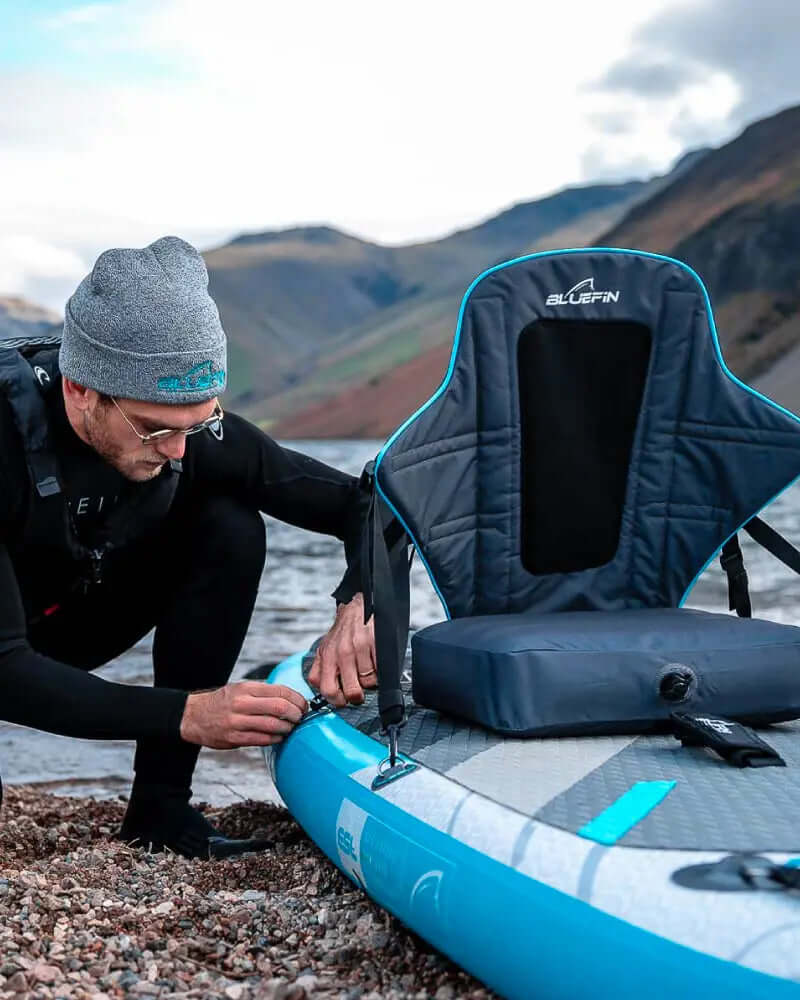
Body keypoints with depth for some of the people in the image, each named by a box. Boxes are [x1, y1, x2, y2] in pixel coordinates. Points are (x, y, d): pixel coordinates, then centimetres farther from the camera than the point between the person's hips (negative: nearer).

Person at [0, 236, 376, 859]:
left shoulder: (191, 427, -23)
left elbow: (361, 505, -15)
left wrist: (358, 607, -36)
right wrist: (186, 714, -45)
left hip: (72, 624, 4)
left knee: (230, 528, -19)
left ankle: (160, 805, -12)